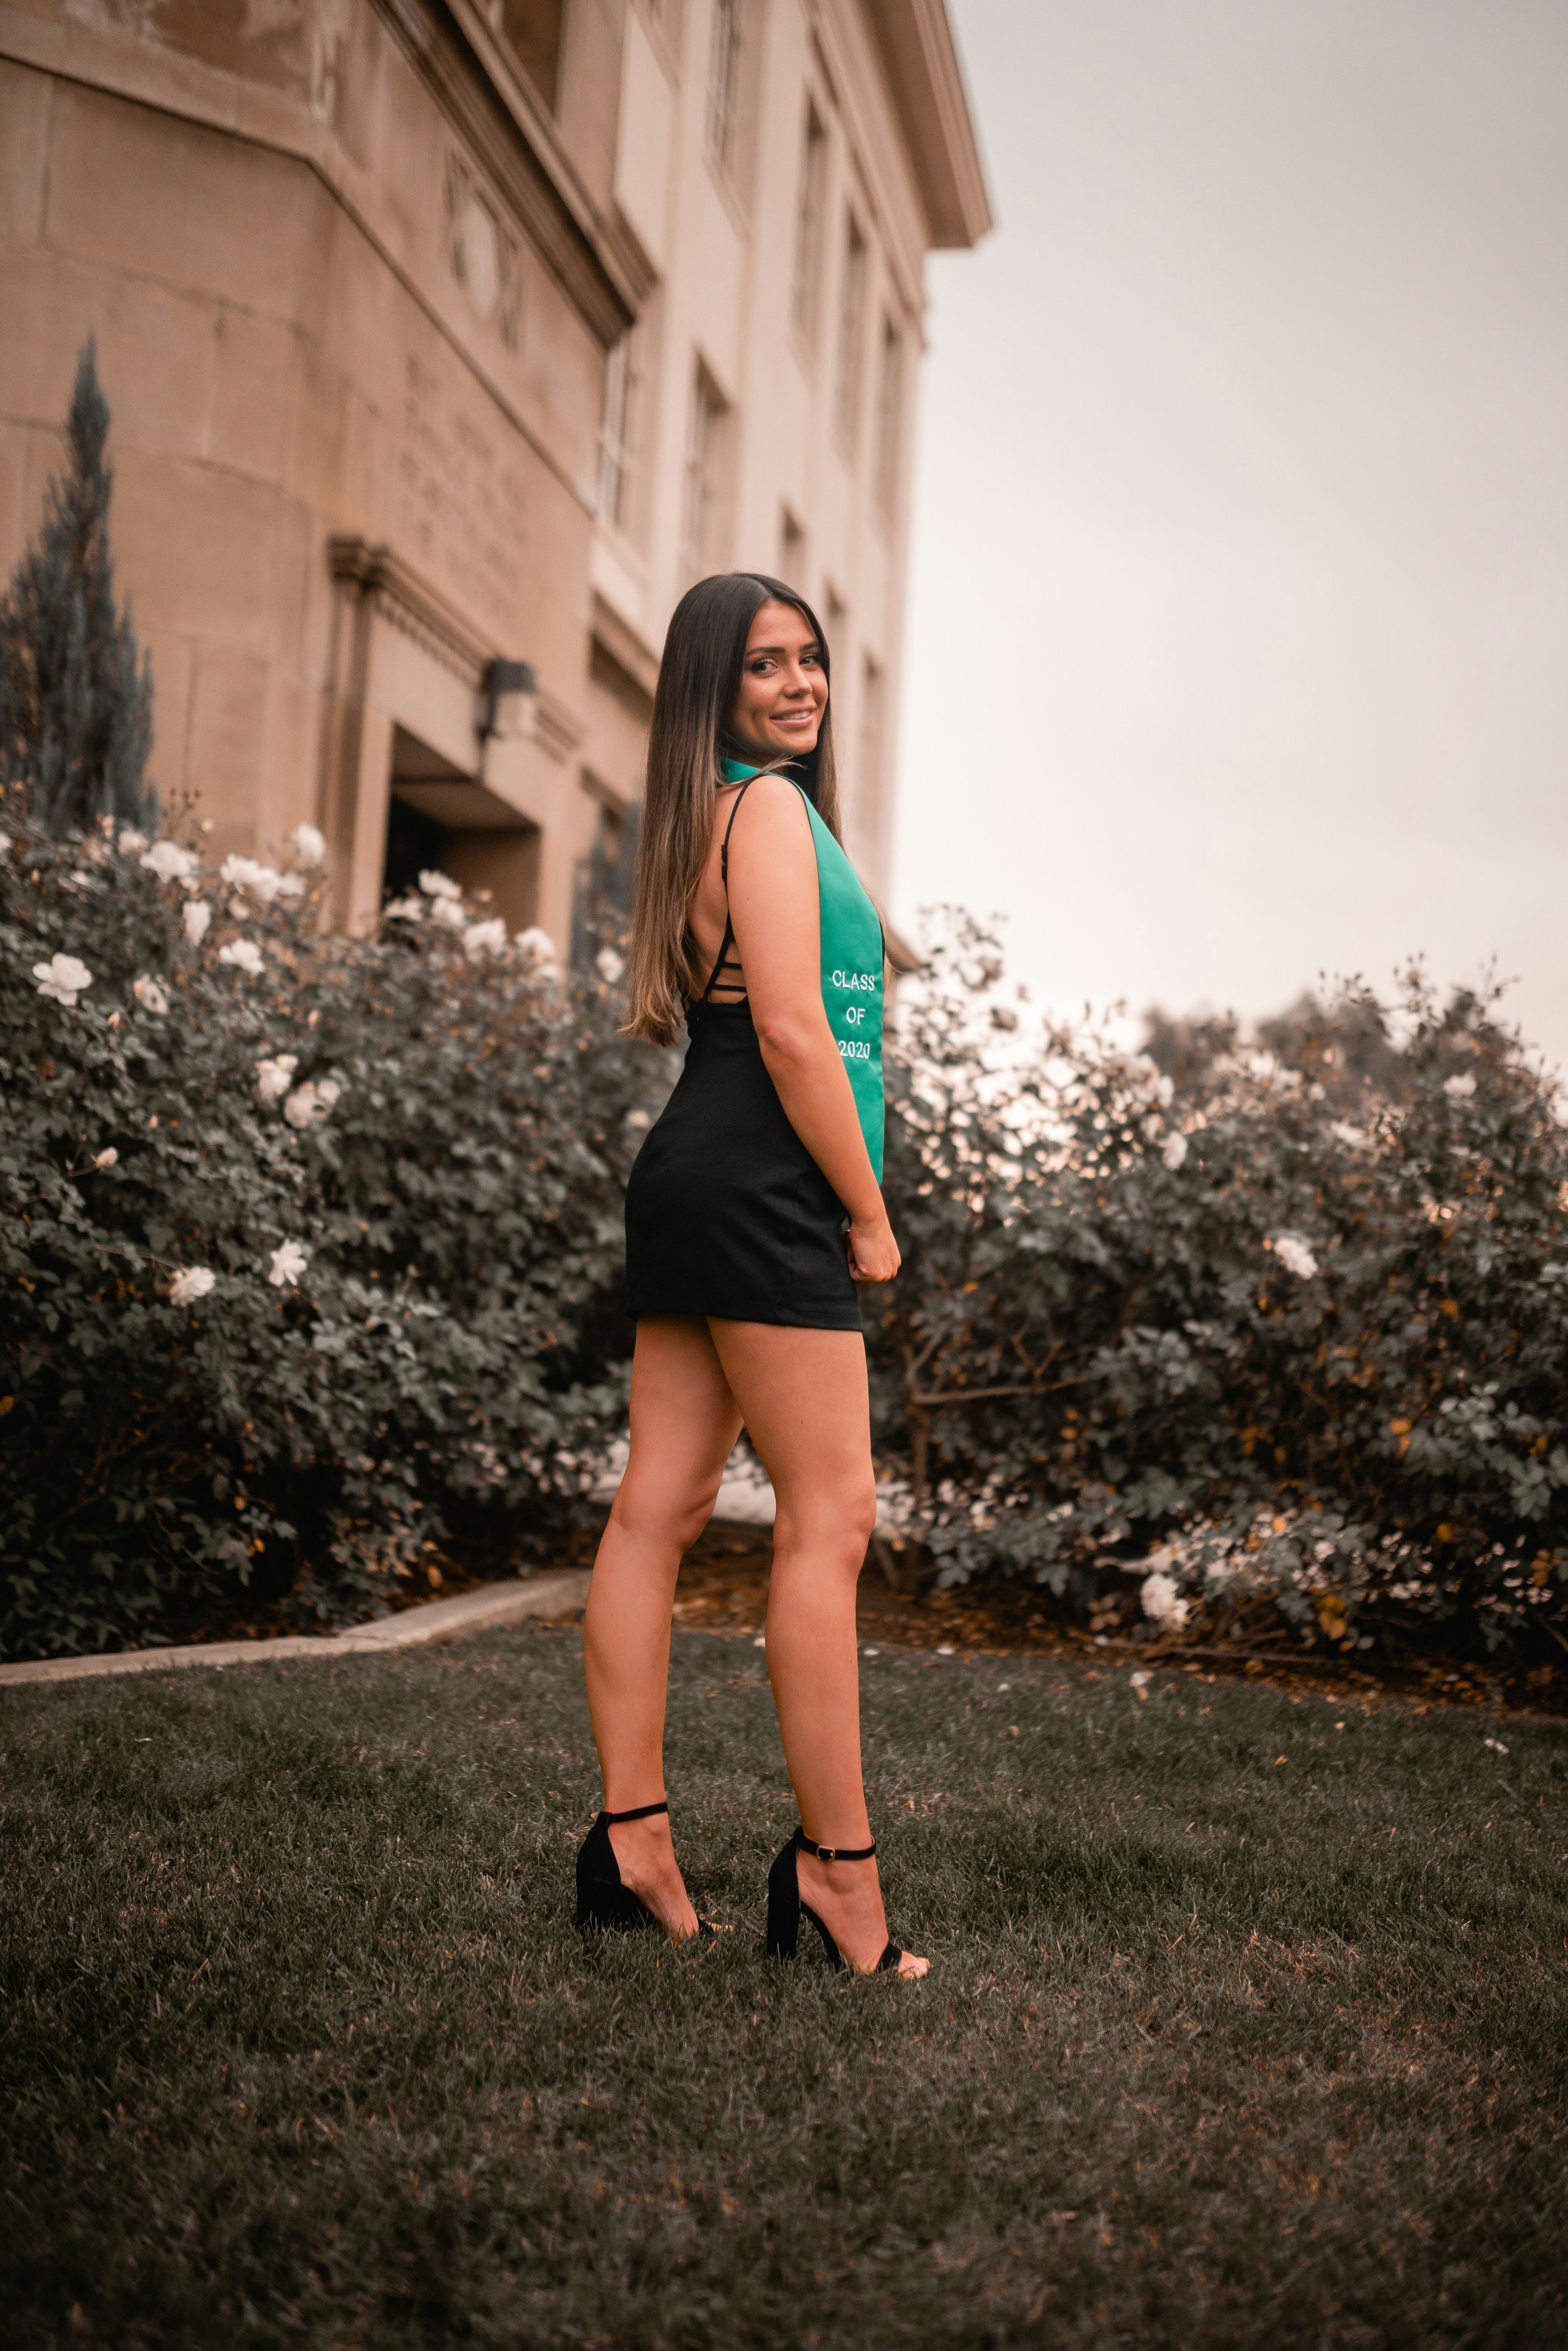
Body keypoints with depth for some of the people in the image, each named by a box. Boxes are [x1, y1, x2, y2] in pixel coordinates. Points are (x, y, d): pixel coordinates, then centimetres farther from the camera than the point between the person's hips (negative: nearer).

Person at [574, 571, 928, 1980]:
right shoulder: (772, 807, -8)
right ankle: (838, 1868, -2)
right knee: (830, 1517, -7)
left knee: (660, 1508, 7)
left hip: (692, 1176, 10)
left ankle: (631, 1838, 12)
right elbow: (793, 1029, -16)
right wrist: (869, 1216, -9)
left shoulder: (710, 815, 22)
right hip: (764, 1184, -10)